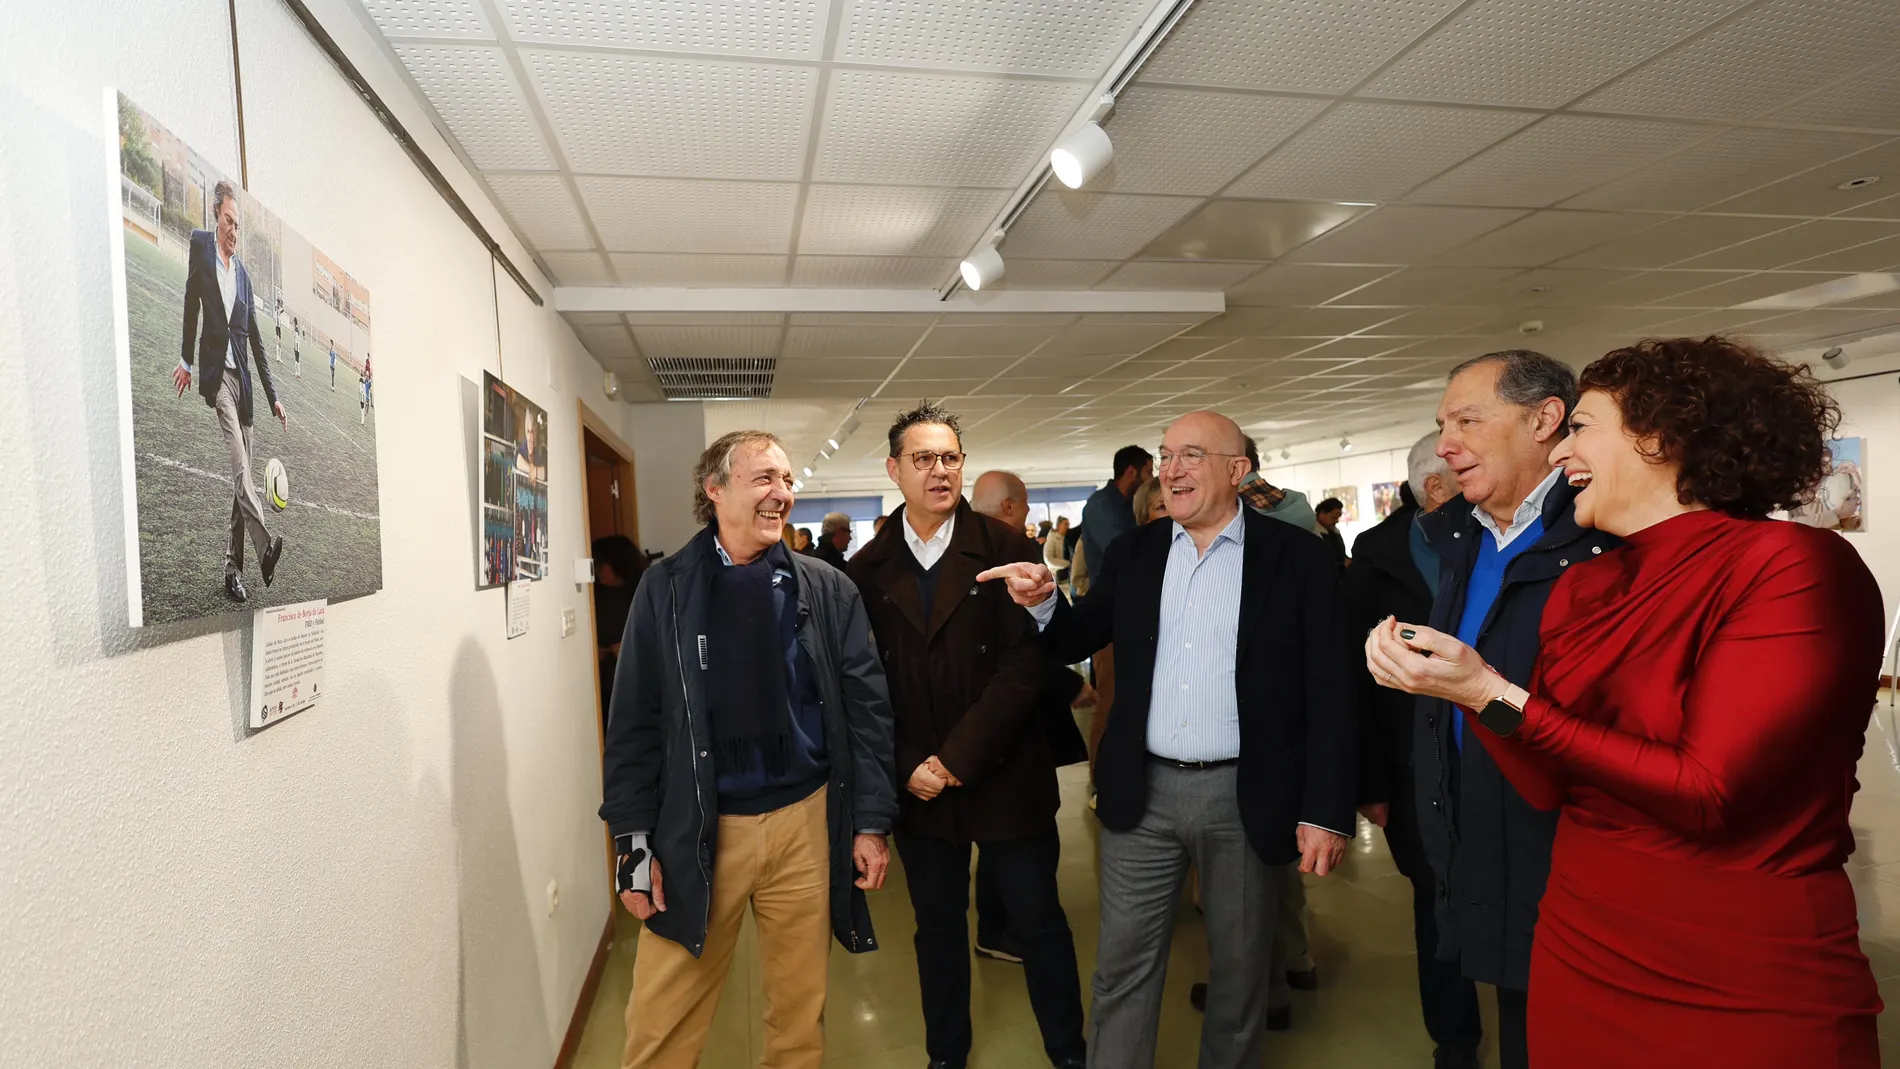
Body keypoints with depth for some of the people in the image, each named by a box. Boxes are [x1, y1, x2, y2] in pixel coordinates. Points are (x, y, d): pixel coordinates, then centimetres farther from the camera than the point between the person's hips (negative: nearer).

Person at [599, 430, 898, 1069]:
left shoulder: (829, 591, 0)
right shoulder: (666, 589, -2)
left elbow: (867, 709, 1)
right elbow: (634, 723, -1)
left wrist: (872, 822, -2)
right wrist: (633, 841, -3)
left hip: (807, 823, 1)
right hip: (697, 830, 0)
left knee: (800, 1014, 15)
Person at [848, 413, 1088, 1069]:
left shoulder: (1006, 549, -7)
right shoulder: (867, 570, 1)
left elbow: (1025, 664, -13)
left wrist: (958, 758, -15)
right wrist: (907, 766, -9)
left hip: (1005, 777, -2)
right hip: (918, 787, 2)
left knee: (1039, 925, 12)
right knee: (938, 929, 18)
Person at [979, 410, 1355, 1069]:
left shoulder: (1296, 557, -5)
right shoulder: (1133, 554, 5)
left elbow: (1328, 692, -7)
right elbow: (1077, 643, 9)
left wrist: (1327, 811, -11)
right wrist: (1042, 603, -12)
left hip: (1245, 798, -2)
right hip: (1142, 793, 2)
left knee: (1239, 969, 17)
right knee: (1122, 968, 11)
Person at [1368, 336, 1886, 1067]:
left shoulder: (1795, 566, -15)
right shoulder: (1580, 586, 4)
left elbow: (1711, 794, -22)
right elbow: (1549, 788, 1)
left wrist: (1496, 694, -23)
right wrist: (1459, 685, -13)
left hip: (1746, 999, -6)